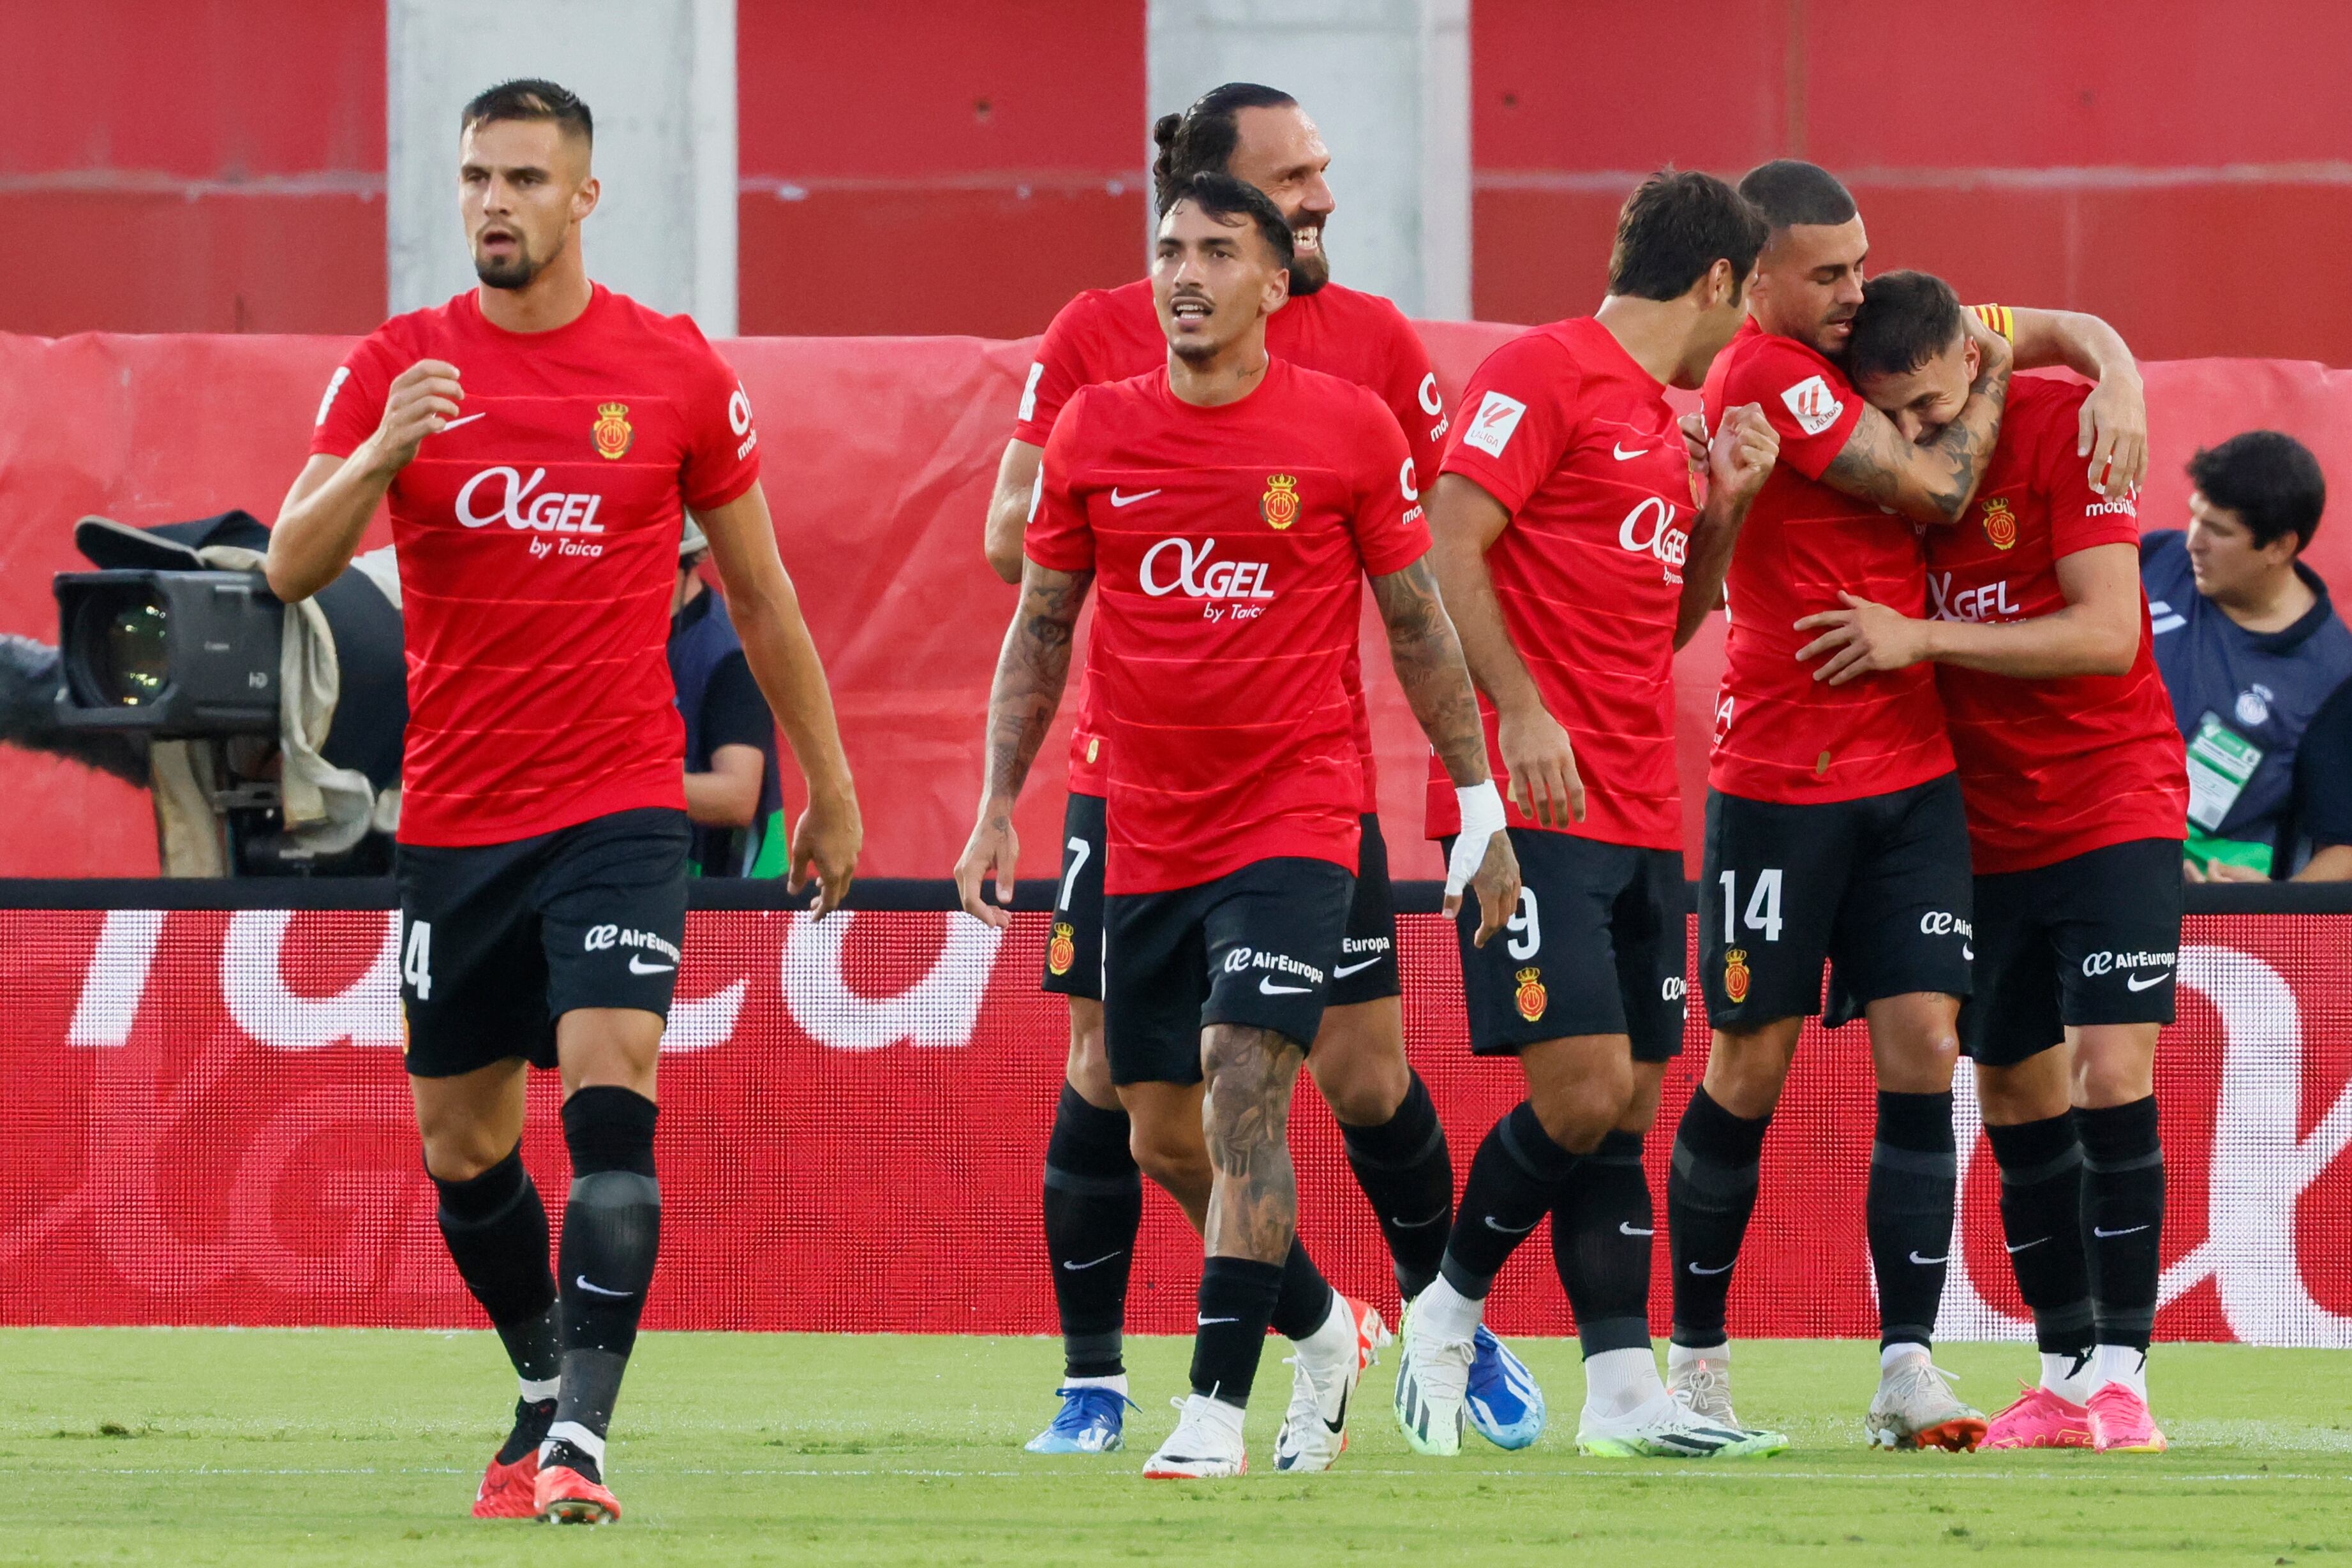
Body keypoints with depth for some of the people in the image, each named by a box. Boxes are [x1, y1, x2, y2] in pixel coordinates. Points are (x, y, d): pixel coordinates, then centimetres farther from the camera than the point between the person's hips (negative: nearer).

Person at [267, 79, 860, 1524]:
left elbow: (760, 593, 10)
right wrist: (381, 456, -27)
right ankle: (546, 1396, 32)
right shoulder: (400, 367, 1)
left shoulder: (676, 370, 0)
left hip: (620, 809, -2)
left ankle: (581, 1438, -24)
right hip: (454, 820, 2)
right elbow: (291, 569, -8)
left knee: (611, 1103, -19)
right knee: (462, 1147, 10)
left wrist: (830, 789, 13)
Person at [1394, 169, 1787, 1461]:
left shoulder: (1661, 417, 20)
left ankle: (1624, 1392, 3)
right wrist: (1519, 712, -21)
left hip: (1640, 811, 9)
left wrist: (1724, 506, 11)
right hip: (1536, 805, -9)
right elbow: (1447, 548, -14)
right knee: (1585, 1090, -14)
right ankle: (1445, 1310, 5)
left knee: (1630, 1103, 4)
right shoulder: (1546, 372, -7)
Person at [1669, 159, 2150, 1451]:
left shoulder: (1873, 340, 9)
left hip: (1913, 772, 6)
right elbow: (1933, 490, -16)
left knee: (1921, 1052, -4)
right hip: (1781, 783, -6)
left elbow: (2071, 331, 18)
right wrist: (1990, 380, 0)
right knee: (1750, 1068, 2)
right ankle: (1696, 1357, 15)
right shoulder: (1764, 374, -14)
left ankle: (1908, 1367, -5)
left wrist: (2116, 382, -4)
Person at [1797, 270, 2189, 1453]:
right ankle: (2065, 1379, 16)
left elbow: (2107, 633, -21)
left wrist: (1923, 637, -27)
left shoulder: (2062, 426, -15)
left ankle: (2121, 1377, -14)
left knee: (2112, 1077, -16)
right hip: (1983, 831, 5)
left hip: (2114, 809, -5)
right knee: (2018, 1101, 7)